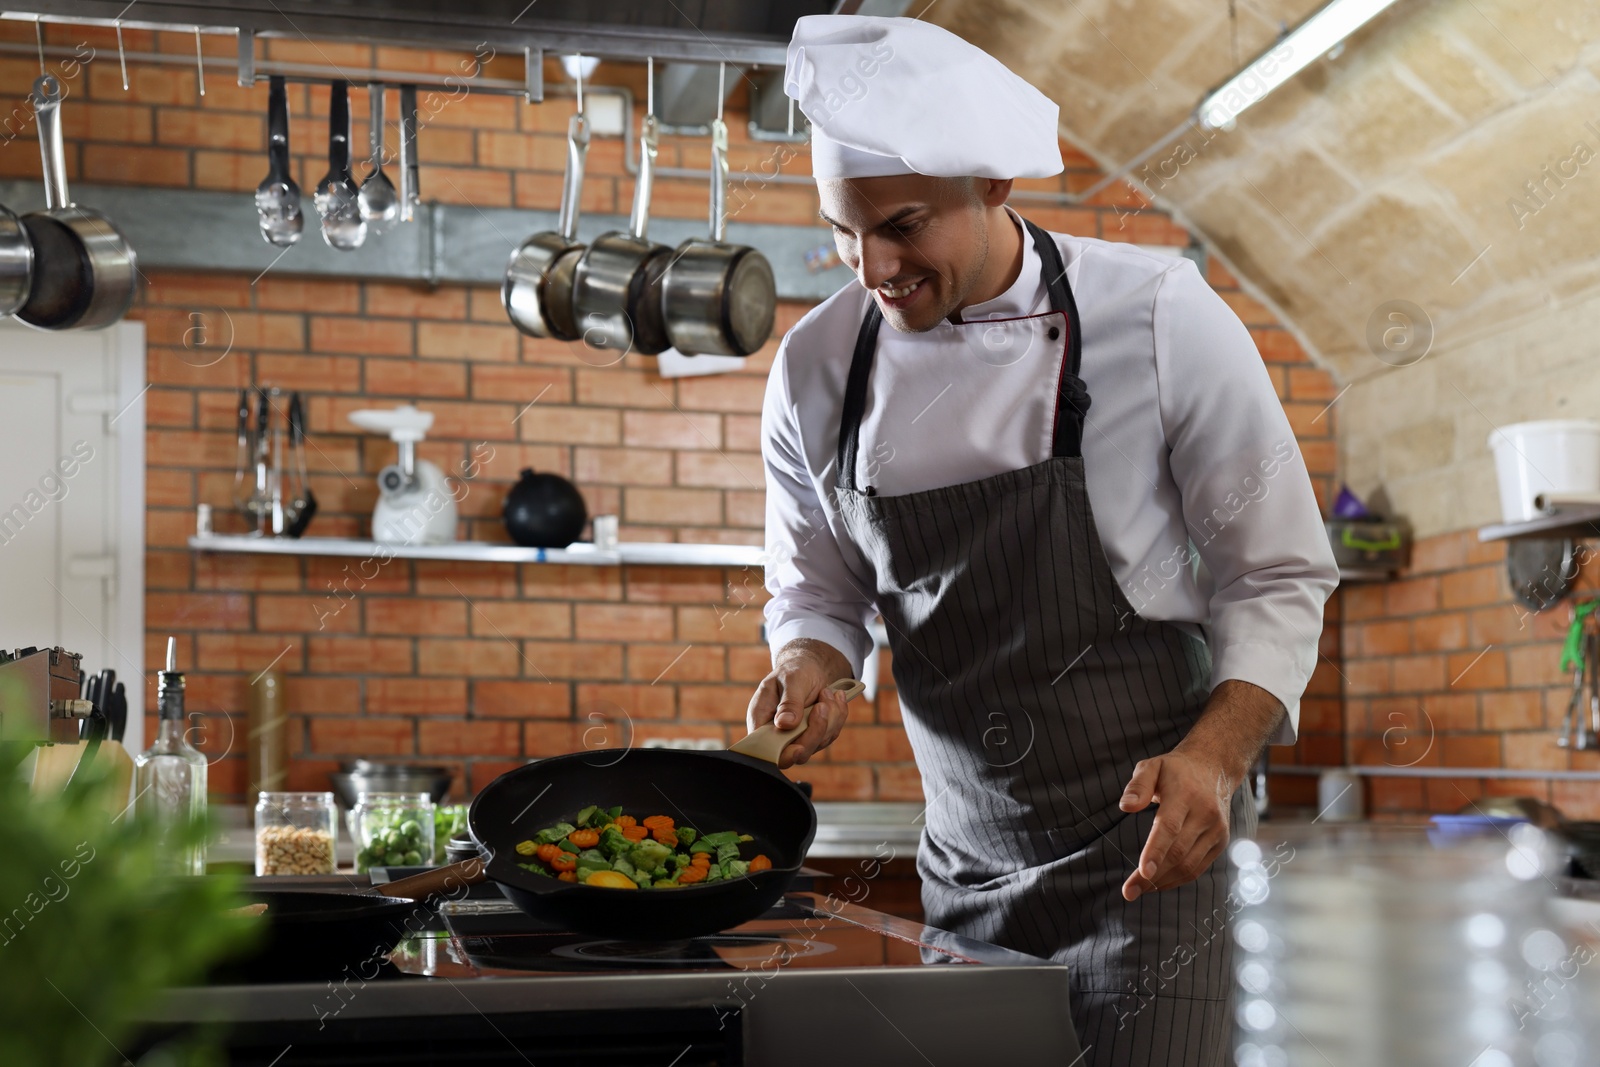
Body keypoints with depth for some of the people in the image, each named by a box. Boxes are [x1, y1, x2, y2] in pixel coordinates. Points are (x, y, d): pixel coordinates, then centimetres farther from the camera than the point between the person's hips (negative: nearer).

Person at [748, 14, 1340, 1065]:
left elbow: (1275, 575, -7)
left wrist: (1213, 757, -22)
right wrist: (810, 664, -11)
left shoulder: (1157, 315, -13)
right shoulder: (816, 366, -3)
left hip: (1142, 842, -3)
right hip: (964, 860, 4)